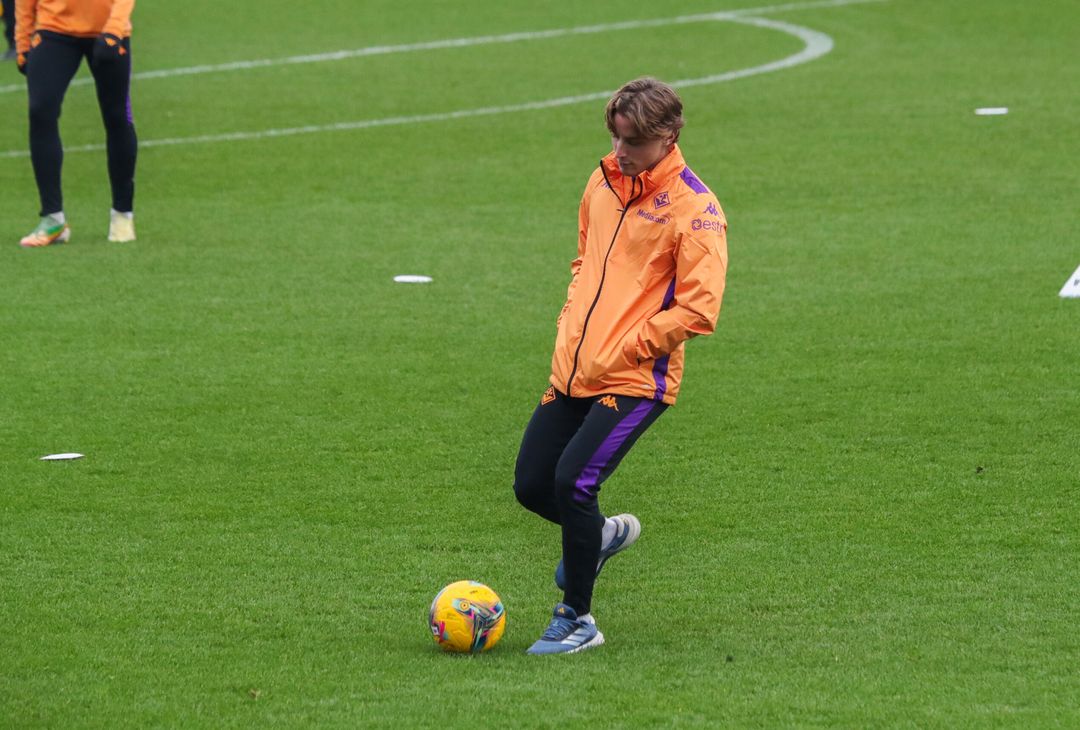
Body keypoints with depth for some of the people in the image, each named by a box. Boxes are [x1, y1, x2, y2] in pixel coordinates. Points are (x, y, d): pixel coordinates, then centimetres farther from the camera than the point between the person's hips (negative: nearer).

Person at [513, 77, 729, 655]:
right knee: (531, 486, 6)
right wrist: (570, 326, 10)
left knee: (572, 482, -19)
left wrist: (621, 351, -15)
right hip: (574, 370, 7)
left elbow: (697, 309, -16)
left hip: (635, 380, -7)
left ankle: (577, 618, -2)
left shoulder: (694, 209, -12)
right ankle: (602, 535, 37)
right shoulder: (603, 183, 10)